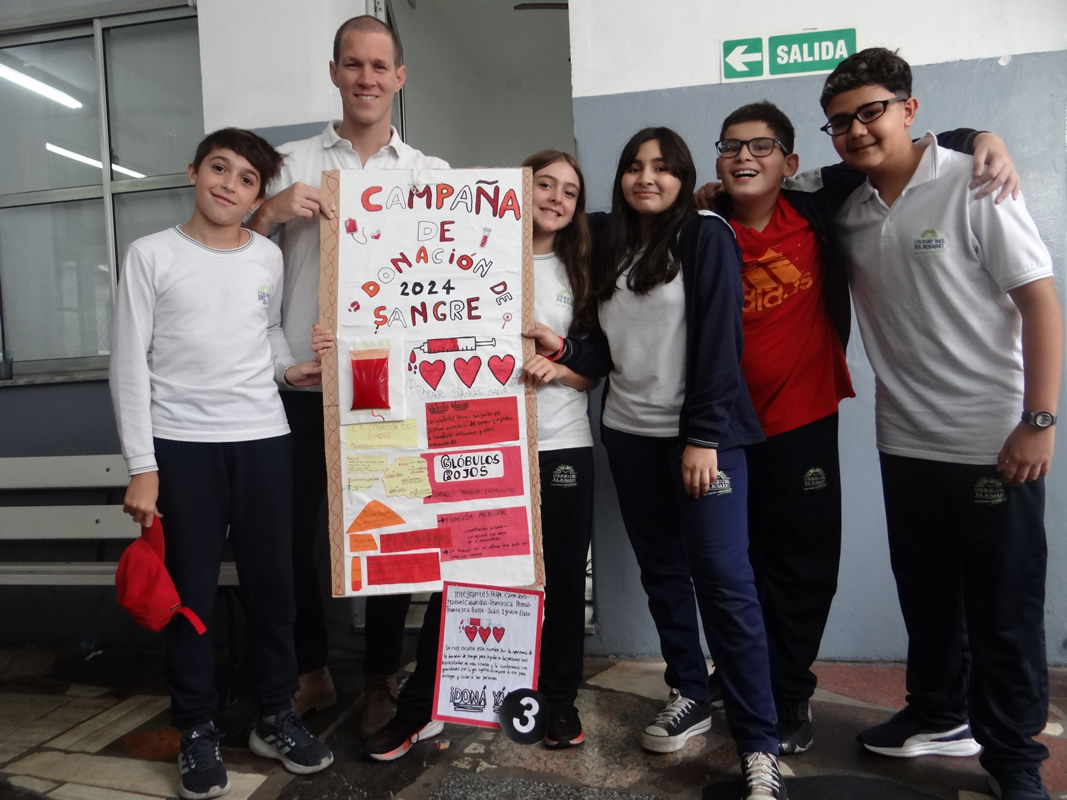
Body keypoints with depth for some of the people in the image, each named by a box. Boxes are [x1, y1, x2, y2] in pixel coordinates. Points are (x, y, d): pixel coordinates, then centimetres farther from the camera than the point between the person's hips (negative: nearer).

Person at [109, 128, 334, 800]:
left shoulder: (269, 257, 7)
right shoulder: (151, 255, -1)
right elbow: (130, 366, -3)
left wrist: (291, 367, 2)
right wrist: (142, 467, -7)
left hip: (262, 438, 3)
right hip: (181, 445, -2)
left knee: (273, 581, 7)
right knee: (192, 590, 4)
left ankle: (277, 717, 24)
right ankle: (198, 732, 21)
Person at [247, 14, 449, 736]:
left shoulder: (433, 175, 10)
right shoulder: (293, 164, 9)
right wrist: (271, 210, -11)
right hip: (304, 383, 1)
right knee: (294, 530, 8)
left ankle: (381, 677, 26)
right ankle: (312, 671, 29)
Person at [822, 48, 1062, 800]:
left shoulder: (971, 187, -8)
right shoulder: (849, 212, 6)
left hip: (994, 446, -5)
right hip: (905, 443, 5)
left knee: (1004, 610, 7)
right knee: (926, 596, 19)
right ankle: (938, 714, 39)